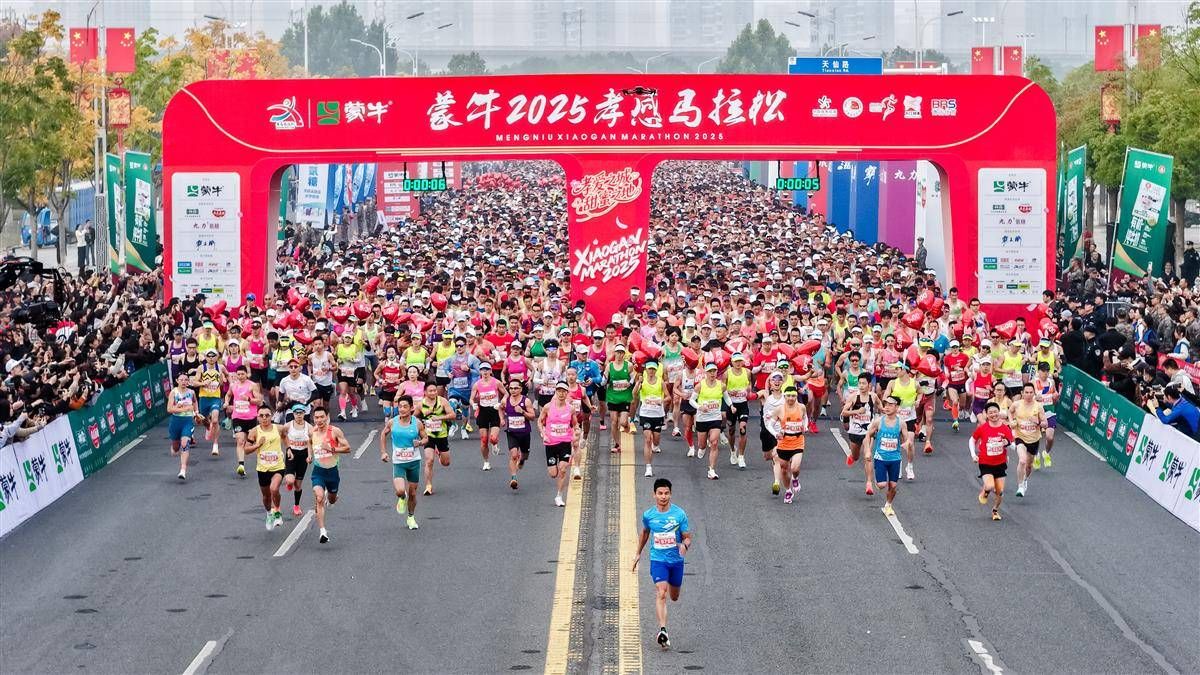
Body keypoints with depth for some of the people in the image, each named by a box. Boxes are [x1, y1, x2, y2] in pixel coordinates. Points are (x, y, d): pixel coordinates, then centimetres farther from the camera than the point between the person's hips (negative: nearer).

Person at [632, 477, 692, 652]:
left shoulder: (679, 514, -8)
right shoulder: (648, 515, -3)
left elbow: (688, 538, -4)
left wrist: (685, 545, -28)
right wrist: (638, 554, 23)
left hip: (676, 560, 1)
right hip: (658, 559, -1)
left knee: (674, 597, 17)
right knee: (661, 594, -20)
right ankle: (663, 631, -27)